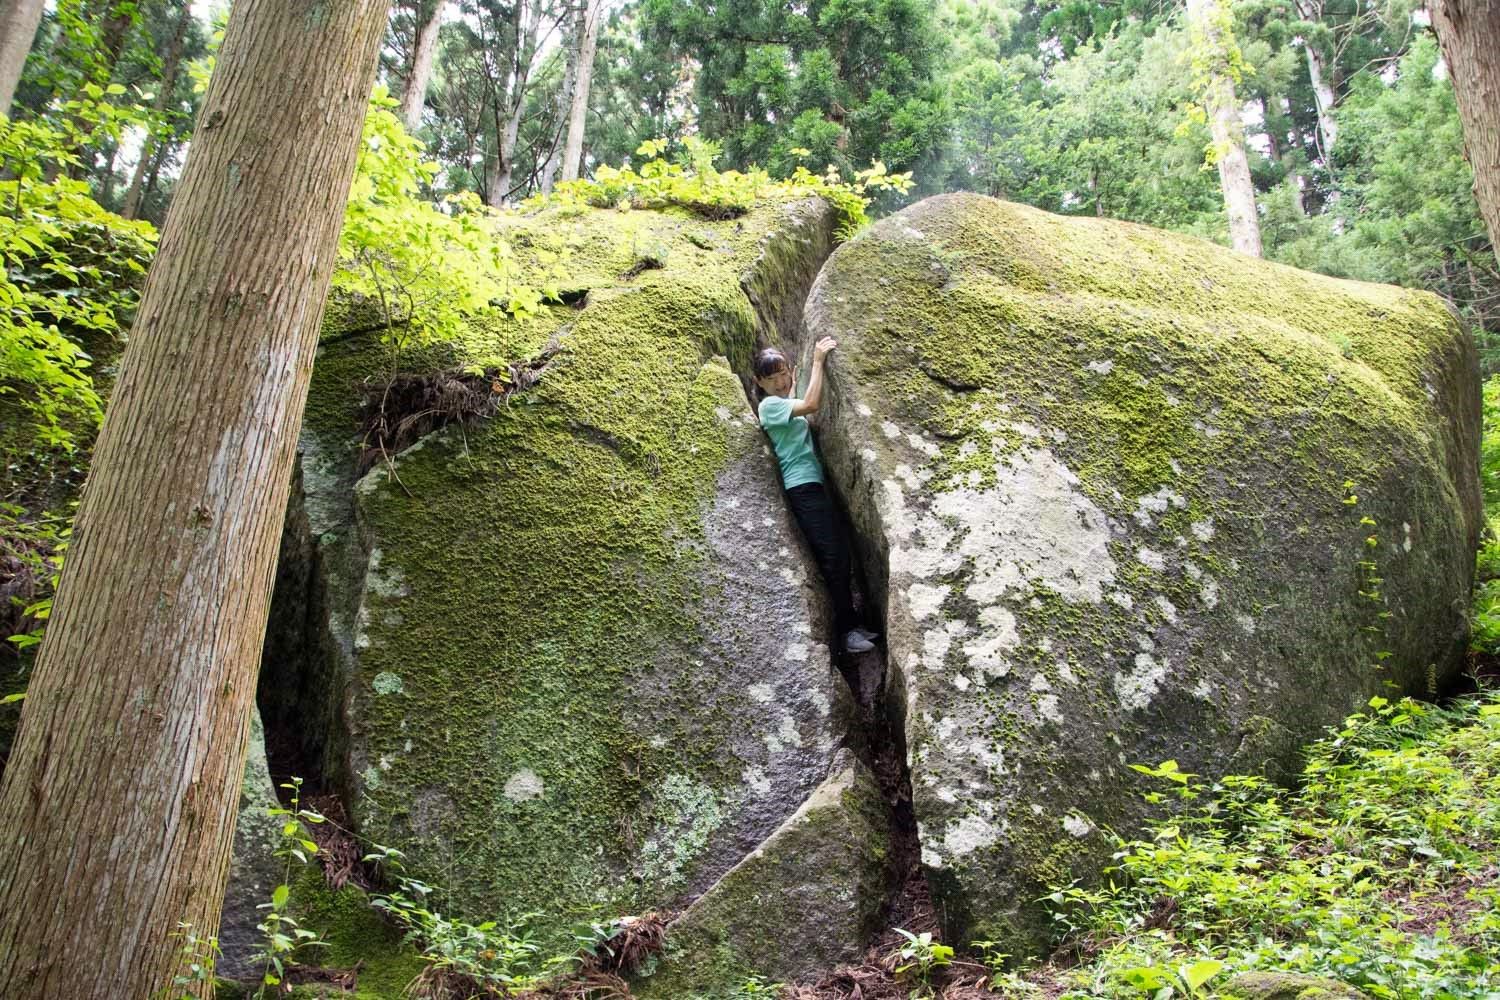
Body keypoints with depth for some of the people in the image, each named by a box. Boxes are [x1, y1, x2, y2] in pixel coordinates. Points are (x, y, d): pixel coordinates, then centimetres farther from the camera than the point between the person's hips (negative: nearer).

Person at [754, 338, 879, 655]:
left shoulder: (787, 404, 21)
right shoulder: (769, 405, -9)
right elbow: (811, 405, -21)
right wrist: (817, 361, -17)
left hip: (814, 483, 9)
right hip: (802, 486, -9)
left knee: (838, 556, 7)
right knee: (833, 556, -12)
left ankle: (850, 624, 13)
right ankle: (847, 629, -8)